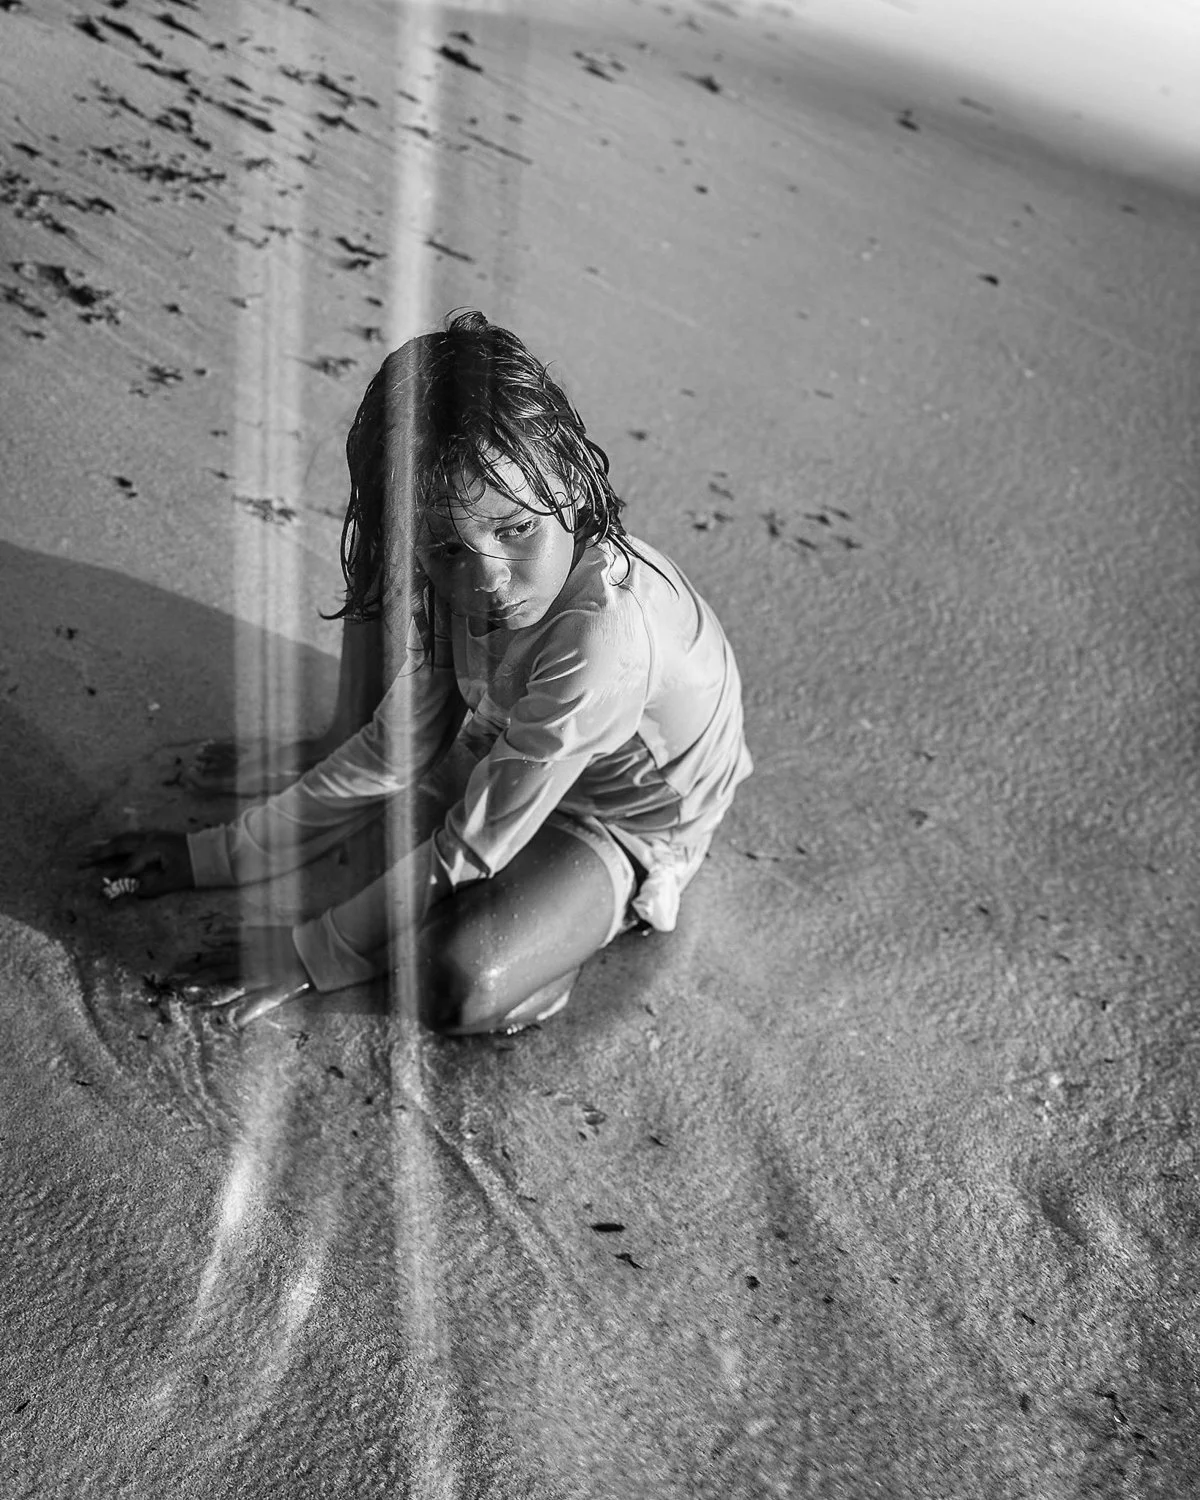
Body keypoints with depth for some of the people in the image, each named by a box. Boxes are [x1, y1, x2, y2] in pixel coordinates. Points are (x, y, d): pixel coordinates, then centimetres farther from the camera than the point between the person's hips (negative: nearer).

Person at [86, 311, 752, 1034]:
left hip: (631, 820, -6)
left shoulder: (602, 641, -42)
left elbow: (473, 843, -30)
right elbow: (397, 752, -8)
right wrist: (216, 854, -6)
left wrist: (314, 954, -20)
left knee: (458, 987, -29)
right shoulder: (461, 580, -19)